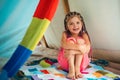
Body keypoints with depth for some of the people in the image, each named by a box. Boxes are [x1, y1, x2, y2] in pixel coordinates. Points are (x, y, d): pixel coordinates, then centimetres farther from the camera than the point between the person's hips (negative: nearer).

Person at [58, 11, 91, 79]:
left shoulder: (84, 35, -9)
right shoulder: (65, 34, -10)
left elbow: (87, 48, -26)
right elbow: (64, 45, -31)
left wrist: (73, 51, -37)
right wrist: (78, 47, -43)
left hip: (81, 61, 1)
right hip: (66, 60, -1)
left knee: (81, 41, -21)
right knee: (70, 41, -24)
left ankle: (77, 68, -26)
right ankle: (71, 69, -31)